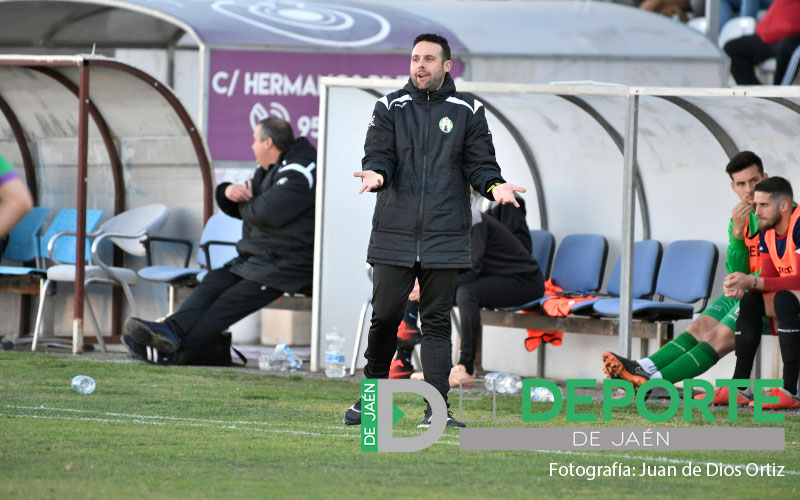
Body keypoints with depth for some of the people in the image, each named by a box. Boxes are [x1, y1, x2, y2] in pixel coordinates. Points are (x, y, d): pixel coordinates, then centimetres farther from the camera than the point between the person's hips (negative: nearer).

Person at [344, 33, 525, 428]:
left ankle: (437, 407, -1)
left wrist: (494, 185, -16)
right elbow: (379, 155, 0)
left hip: (444, 236, 0)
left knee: (437, 321, 0)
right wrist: (376, 174, -22)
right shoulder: (390, 108, 8)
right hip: (394, 234, 0)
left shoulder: (467, 112, 8)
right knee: (384, 315, 0)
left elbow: (480, 163, 5)